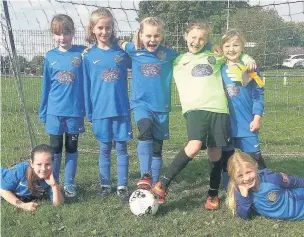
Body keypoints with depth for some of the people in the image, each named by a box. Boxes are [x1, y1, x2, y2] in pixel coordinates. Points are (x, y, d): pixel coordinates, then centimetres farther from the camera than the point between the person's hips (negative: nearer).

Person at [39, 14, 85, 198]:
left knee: (72, 148, 11)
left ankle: (69, 183, 22)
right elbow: (46, 86, 7)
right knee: (55, 149, 10)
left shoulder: (82, 53, -5)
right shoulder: (50, 56, 1)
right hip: (55, 111, 1)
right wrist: (43, 112, 8)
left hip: (75, 110, -1)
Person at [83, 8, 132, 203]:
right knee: (105, 149, 11)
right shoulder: (89, 56, 0)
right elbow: (87, 86, 3)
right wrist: (89, 113, 1)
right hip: (100, 110, 0)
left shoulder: (122, 52, 2)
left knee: (121, 148, 5)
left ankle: (122, 186, 14)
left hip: (121, 108, 0)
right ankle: (105, 185, 23)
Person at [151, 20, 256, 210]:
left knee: (215, 152, 4)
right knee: (194, 146, -24)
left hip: (218, 108, 2)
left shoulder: (215, 56, 19)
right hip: (195, 108, -2)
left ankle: (213, 194, 23)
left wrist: (249, 60, 12)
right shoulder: (179, 61, 18)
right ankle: (163, 184, -13)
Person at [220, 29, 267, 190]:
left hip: (246, 123, -2)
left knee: (255, 159, 2)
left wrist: (257, 117, -9)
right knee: (226, 159, 12)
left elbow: (258, 94, -1)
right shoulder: (219, 70, 3)